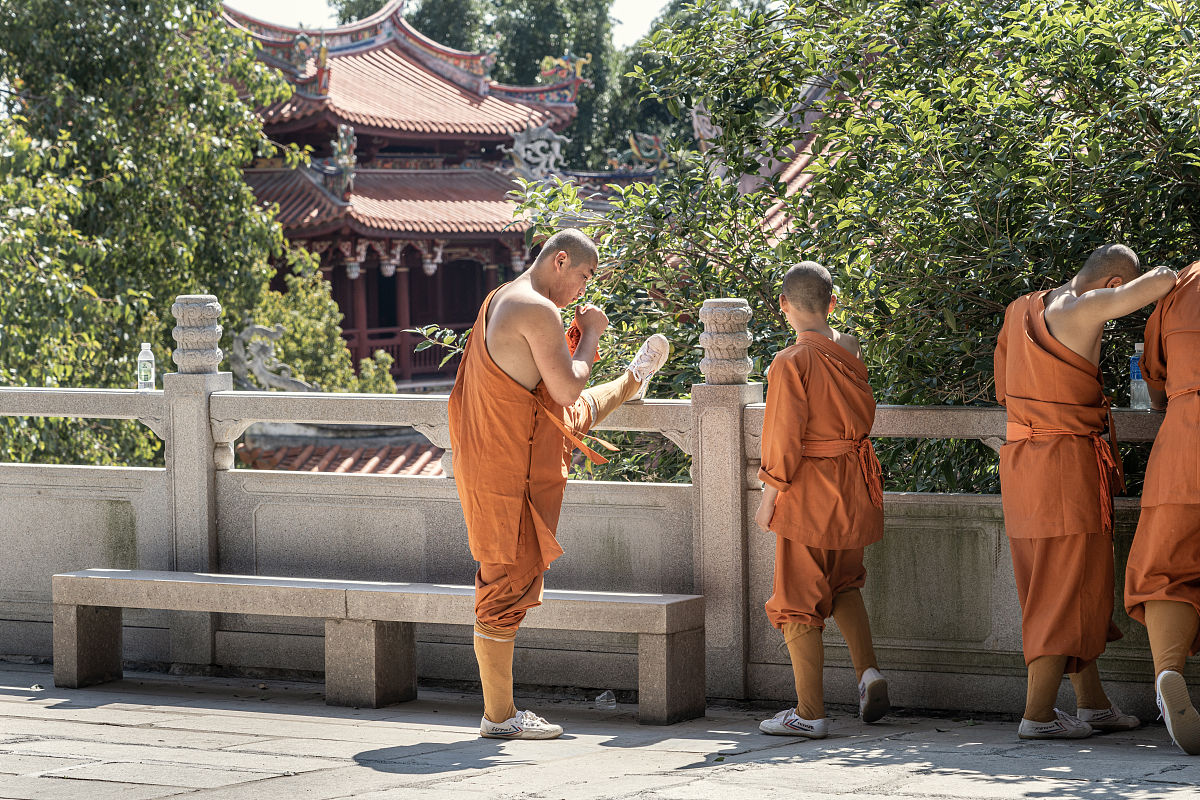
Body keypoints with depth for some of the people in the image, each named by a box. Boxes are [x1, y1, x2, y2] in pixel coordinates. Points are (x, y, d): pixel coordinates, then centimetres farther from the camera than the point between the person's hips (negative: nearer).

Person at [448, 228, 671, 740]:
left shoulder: (499, 300, 8)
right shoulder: (538, 310, -23)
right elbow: (568, 390, -20)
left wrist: (571, 350, 16)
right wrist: (590, 335, -8)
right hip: (512, 470, -10)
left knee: (584, 411, 37)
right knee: (509, 582, -5)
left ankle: (633, 382, 72)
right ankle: (499, 714, 0)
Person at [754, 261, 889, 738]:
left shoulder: (790, 363, -16)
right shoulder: (851, 351, 2)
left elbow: (784, 436, -16)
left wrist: (769, 497, -9)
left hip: (808, 486, -6)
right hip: (853, 481, 6)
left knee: (800, 600, 1)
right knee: (844, 582, 26)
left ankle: (810, 713, 2)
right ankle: (868, 671, 9)